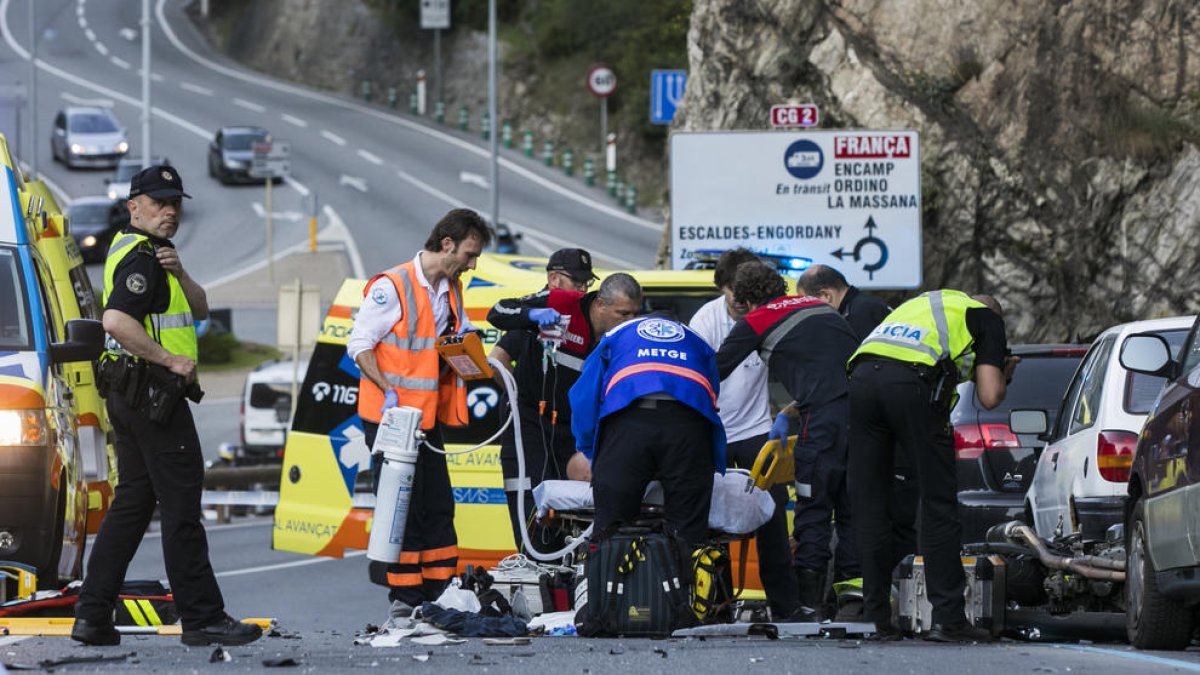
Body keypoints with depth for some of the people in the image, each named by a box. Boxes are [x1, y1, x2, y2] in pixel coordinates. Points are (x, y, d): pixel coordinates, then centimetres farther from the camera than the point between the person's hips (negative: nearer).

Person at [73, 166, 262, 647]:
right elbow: (116, 321, -28)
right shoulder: (141, 258, -14)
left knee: (131, 504, 11)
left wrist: (179, 272, -2)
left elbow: (199, 310, 16)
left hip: (129, 397, 11)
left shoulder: (150, 254, 20)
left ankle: (93, 616, 8)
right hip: (155, 393, -11)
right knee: (180, 507, -7)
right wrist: (171, 360, -22)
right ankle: (202, 618, -4)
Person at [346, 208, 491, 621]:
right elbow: (359, 343, -13)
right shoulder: (393, 287, -13)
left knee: (438, 505, 8)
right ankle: (405, 598, -2)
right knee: (404, 505, -7)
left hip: (428, 416, 8)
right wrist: (388, 390, -22)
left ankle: (439, 593, 14)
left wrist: (465, 340, 1)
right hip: (389, 416, -8)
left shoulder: (451, 291, 12)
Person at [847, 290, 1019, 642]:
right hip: (912, 382, -5)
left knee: (869, 504, 10)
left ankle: (876, 617, 11)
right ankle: (948, 619, 3)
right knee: (938, 503, 4)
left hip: (862, 375, 5)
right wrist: (1001, 375, 31)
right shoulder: (987, 318, 22)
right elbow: (989, 397, 11)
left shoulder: (927, 303, 39)